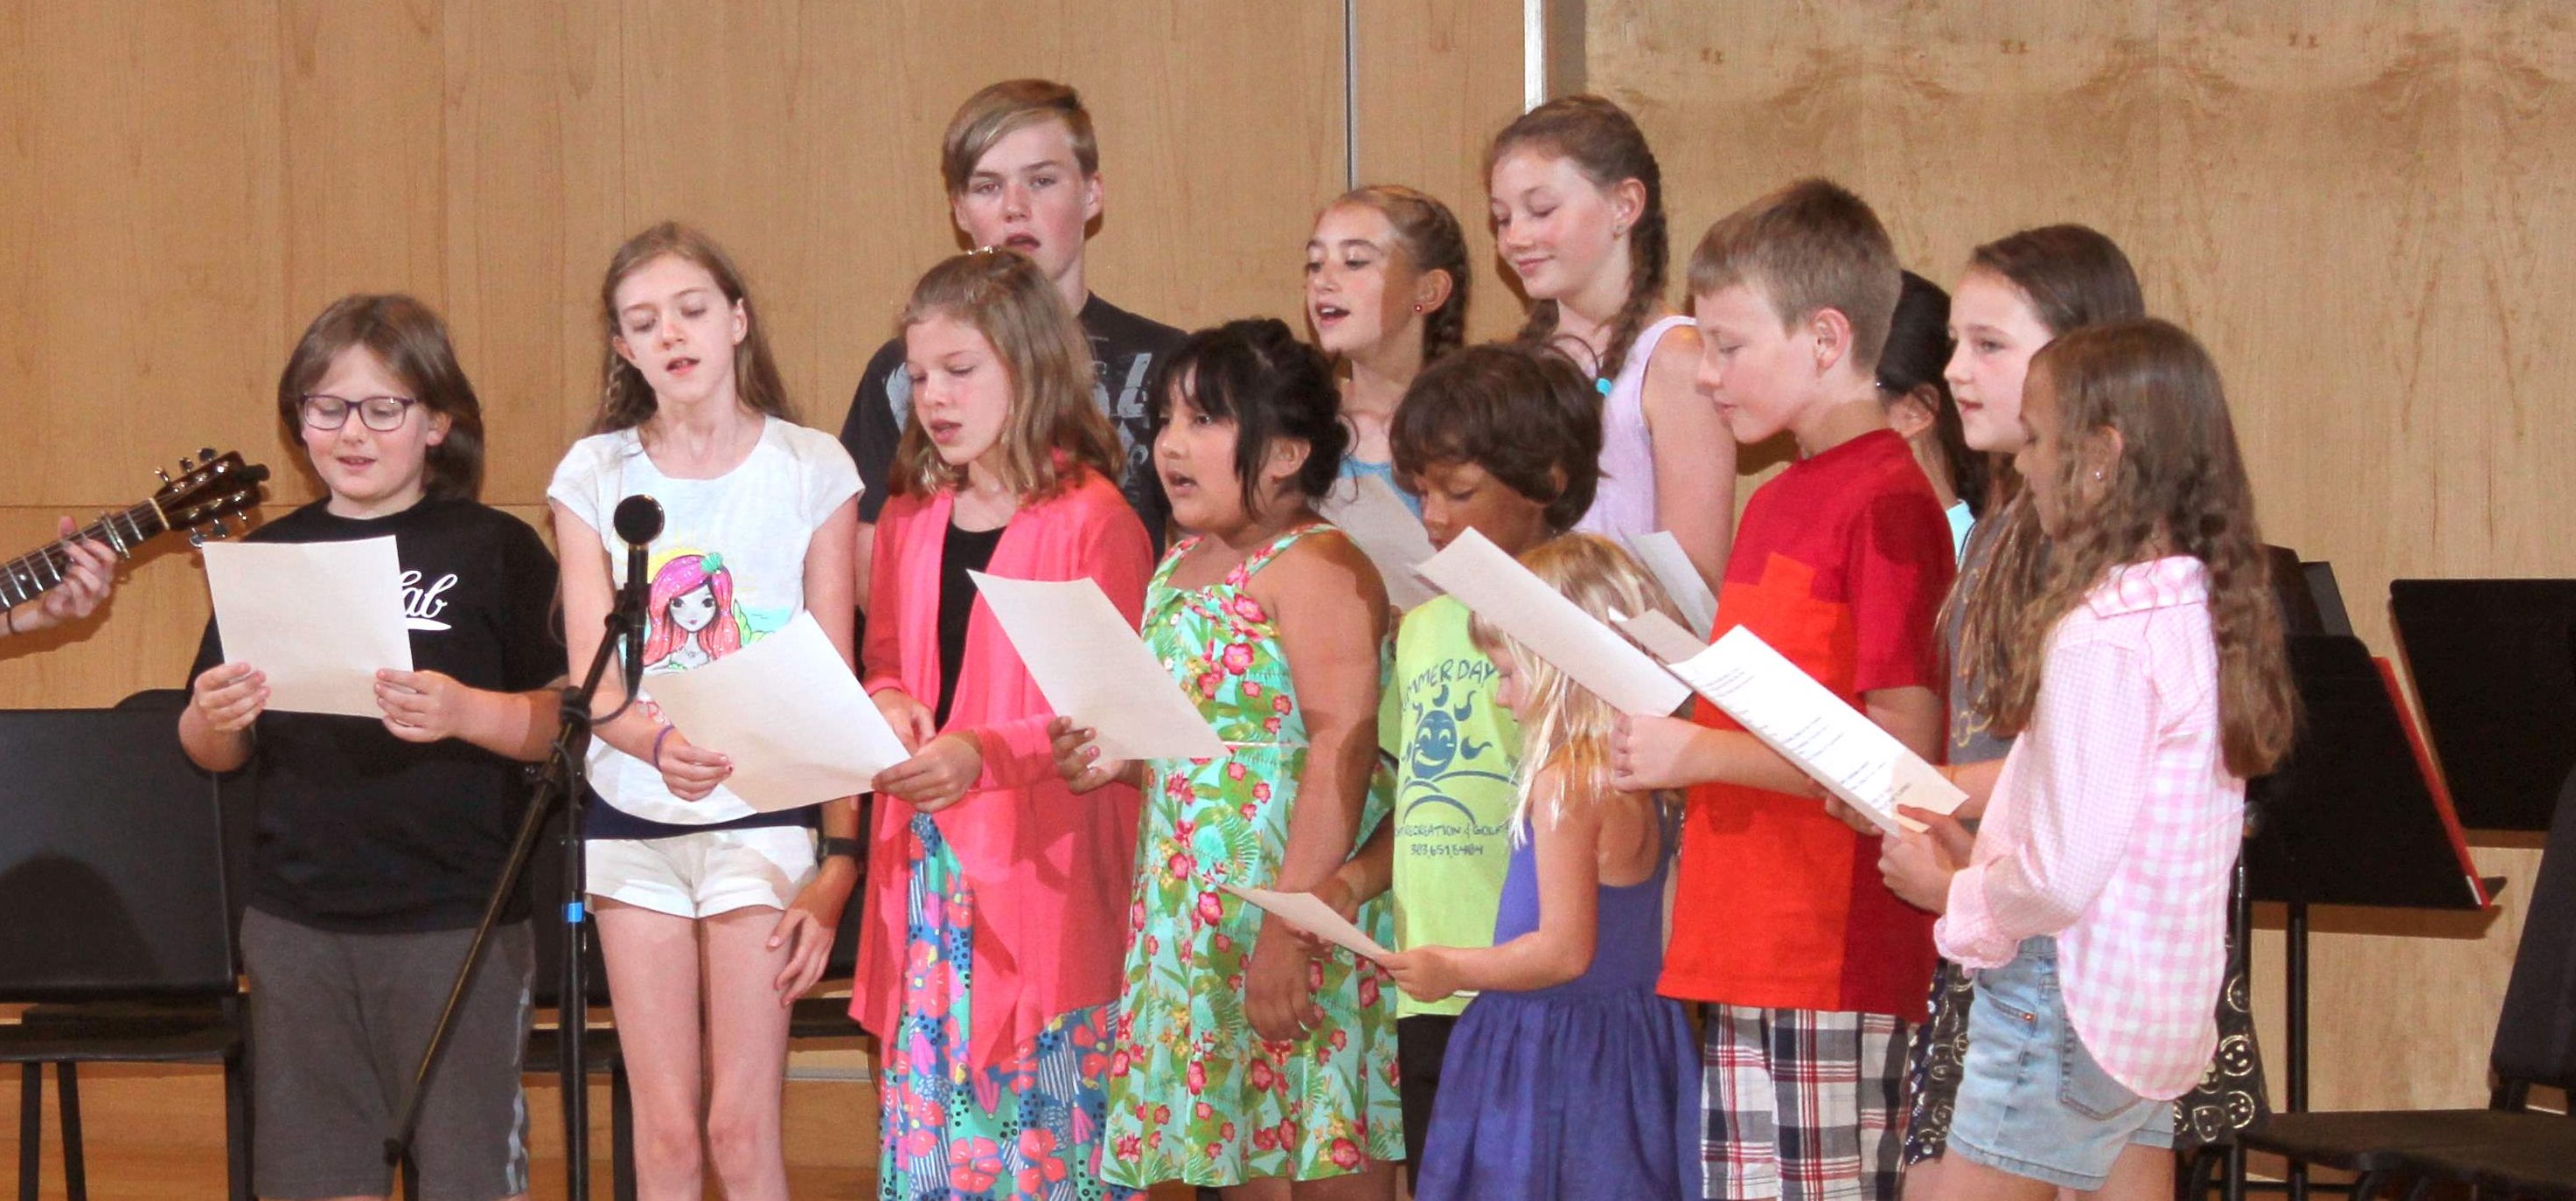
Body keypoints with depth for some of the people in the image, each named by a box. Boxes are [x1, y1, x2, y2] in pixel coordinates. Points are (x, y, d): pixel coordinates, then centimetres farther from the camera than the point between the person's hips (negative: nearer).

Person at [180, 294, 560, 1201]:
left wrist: (465, 713, -24)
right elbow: (216, 752, 13)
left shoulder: (495, 550, -1)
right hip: (298, 917, 4)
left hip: (458, 923, -4)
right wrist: (214, 722, -10)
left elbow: (561, 723, -5)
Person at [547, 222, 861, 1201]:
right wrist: (662, 742, -27)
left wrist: (839, 861, -8)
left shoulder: (810, 470, -1)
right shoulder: (594, 477, 4)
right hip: (633, 820, 2)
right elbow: (591, 678, -4)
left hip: (763, 816, -2)